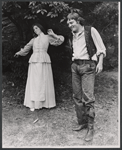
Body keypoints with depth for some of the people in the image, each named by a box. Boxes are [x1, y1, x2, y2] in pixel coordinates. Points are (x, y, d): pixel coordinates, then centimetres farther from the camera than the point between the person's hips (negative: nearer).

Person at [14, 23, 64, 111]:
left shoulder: (47, 37, 15)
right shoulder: (33, 40, 21)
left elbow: (60, 41, 17)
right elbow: (26, 48, 33)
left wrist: (53, 34, 10)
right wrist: (19, 53, 40)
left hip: (44, 61, -2)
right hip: (34, 61, 2)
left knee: (44, 81, -3)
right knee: (34, 82, -2)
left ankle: (45, 103, 4)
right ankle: (33, 104, 0)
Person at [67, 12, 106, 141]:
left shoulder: (90, 31, -1)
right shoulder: (72, 36, 16)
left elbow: (101, 48, -2)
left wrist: (100, 63, -11)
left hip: (87, 65, -6)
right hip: (75, 66, 6)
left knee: (88, 97, -12)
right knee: (77, 96, 6)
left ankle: (90, 128, -1)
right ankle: (81, 122, 19)